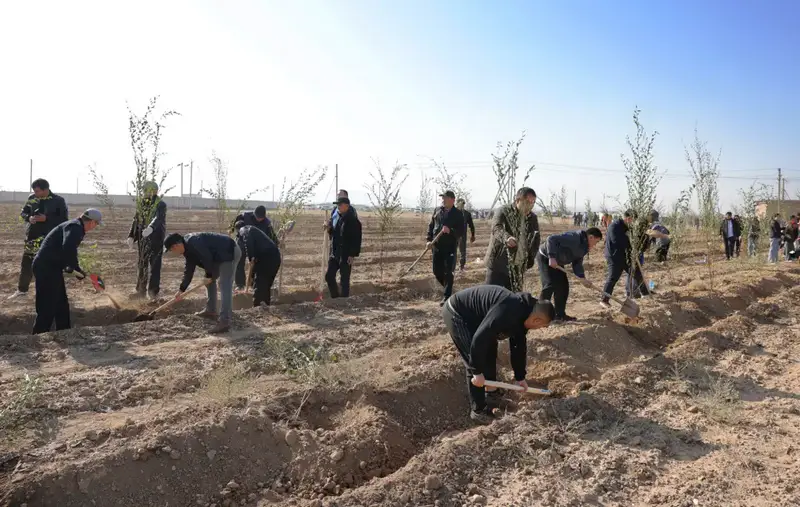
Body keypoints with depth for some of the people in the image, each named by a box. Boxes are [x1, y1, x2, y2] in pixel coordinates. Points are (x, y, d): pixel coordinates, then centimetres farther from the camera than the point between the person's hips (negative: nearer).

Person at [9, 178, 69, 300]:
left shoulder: (58, 201, -9)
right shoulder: (32, 198, 4)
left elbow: (64, 219, -11)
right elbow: (23, 213, 14)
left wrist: (46, 219, -22)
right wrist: (29, 218, -9)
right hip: (32, 237, 5)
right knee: (26, 264, 14)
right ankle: (22, 290, 29)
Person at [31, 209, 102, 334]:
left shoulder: (74, 226, 16)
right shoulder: (75, 227, -16)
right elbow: (68, 248, -34)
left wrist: (76, 269, 21)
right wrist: (73, 267, -19)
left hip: (49, 267, 11)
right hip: (47, 268, -11)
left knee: (61, 304, 19)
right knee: (47, 309, -6)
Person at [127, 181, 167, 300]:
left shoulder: (161, 204, -10)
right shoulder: (141, 204, 12)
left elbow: (158, 218, -29)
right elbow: (136, 221, 16)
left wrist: (151, 228, -48)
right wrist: (131, 236, 6)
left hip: (156, 238, -7)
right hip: (143, 239, 7)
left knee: (154, 265, -4)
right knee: (142, 264, 12)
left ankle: (153, 291, 3)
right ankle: (141, 290, 21)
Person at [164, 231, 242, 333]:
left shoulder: (193, 243, -22)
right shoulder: (187, 248, 12)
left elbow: (207, 260, -24)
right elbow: (189, 270, 18)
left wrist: (211, 275, -8)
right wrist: (181, 290, 17)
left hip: (229, 252, -11)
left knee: (224, 286, -17)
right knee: (209, 280, 20)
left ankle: (224, 321, -22)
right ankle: (211, 311, 30)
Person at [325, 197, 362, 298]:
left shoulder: (353, 221, -12)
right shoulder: (336, 218, 10)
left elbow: (357, 240, -15)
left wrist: (353, 255, -19)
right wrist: (330, 228, -1)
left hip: (346, 256, -7)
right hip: (334, 254, 7)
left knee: (344, 280, 0)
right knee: (329, 276, 8)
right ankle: (335, 297, 23)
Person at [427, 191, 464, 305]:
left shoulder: (458, 214, -5)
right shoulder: (437, 210, 8)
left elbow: (461, 231, -9)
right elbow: (431, 226, 12)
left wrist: (450, 231, -26)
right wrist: (429, 240, 1)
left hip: (450, 247, -5)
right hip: (437, 246, 5)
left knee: (448, 273, -3)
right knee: (437, 271, 10)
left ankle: (447, 296, 5)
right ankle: (448, 289, 34)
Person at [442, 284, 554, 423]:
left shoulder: (522, 315, 0)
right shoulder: (507, 312, -32)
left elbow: (519, 346, 14)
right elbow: (479, 338, -34)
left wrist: (520, 376, 18)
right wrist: (478, 372, -26)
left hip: (472, 316, 11)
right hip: (456, 313, -10)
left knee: (489, 354, 19)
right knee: (475, 363, -11)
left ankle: (491, 394, 35)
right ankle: (478, 410, 2)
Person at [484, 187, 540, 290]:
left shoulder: (533, 218, 8)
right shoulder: (503, 212, -9)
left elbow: (536, 239, 17)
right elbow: (496, 228, -28)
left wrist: (530, 259, 4)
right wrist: (506, 238, -50)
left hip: (517, 267, 5)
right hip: (498, 263, -5)